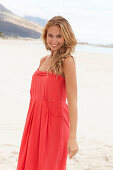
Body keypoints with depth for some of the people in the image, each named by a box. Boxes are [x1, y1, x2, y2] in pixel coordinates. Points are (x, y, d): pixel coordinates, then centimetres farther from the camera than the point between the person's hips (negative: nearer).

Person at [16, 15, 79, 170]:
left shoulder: (67, 61, -13)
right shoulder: (44, 60, 10)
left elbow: (72, 102, -19)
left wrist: (73, 137, -23)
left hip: (54, 122, -7)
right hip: (35, 122, 7)